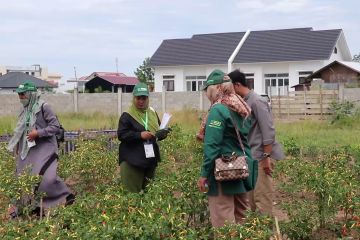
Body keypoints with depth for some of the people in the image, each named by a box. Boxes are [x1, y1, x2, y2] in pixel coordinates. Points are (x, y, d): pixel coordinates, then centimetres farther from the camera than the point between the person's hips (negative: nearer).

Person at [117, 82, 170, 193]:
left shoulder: (152, 113, 11)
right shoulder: (127, 116, -7)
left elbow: (158, 131, 22)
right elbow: (121, 135, -12)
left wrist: (163, 133, -2)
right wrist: (140, 135, -22)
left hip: (150, 159, 6)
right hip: (132, 161, -6)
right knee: (132, 191, -5)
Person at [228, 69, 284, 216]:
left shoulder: (256, 101, -13)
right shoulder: (245, 102, 14)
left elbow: (268, 131, -18)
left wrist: (266, 157, -20)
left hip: (261, 156, -9)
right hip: (252, 156, 9)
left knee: (262, 198, -6)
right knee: (253, 198, 12)